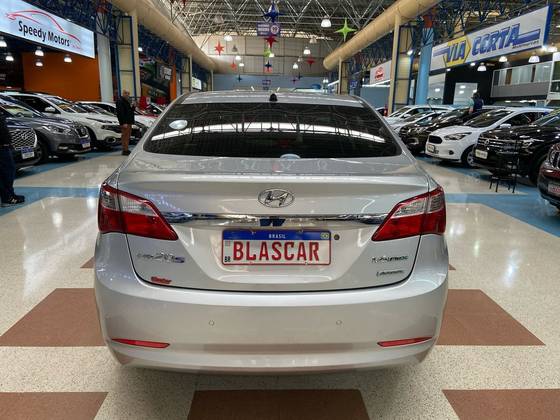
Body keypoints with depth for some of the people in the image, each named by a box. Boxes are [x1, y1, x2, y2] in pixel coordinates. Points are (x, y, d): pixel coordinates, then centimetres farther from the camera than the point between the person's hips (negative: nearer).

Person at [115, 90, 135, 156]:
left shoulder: (127, 101, 20)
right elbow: (120, 113, -18)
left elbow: (131, 111, 26)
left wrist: (132, 107, 4)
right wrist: (124, 123, -24)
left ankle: (126, 149, 20)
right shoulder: (120, 101, -10)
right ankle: (125, 150, -8)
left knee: (127, 136, 13)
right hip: (125, 122, -10)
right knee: (125, 136, -9)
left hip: (129, 122, 10)